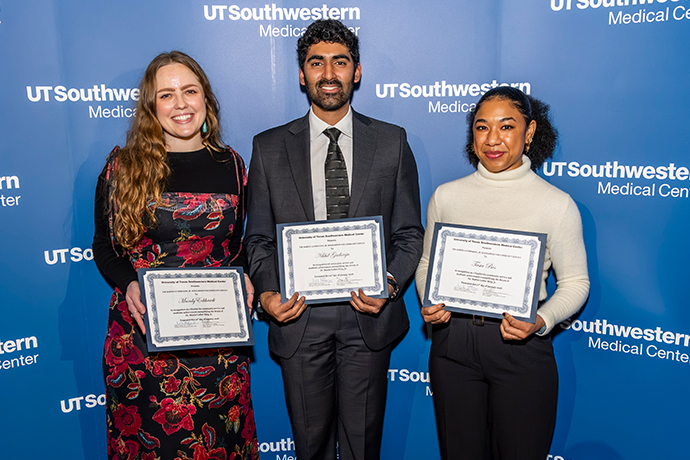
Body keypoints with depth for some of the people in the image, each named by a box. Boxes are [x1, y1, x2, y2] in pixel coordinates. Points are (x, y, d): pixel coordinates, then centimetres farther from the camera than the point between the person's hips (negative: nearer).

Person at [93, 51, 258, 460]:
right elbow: (104, 246, 6)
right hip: (142, 332, 0)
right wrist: (129, 284, -12)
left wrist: (244, 280, -7)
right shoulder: (122, 169, 0)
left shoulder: (231, 166, 4)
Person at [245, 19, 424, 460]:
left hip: (368, 315, 0)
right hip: (299, 318, 1)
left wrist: (391, 284, -14)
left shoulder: (392, 142, 2)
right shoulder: (269, 147, 3)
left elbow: (409, 233, 3)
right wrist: (268, 292, -13)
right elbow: (260, 238, 5)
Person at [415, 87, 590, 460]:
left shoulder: (556, 203, -5)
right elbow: (427, 264, 12)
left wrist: (541, 321, -17)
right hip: (453, 342, 2)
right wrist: (429, 303, -7)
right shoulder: (446, 196, 3)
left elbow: (575, 282, 1)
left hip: (522, 347, -2)